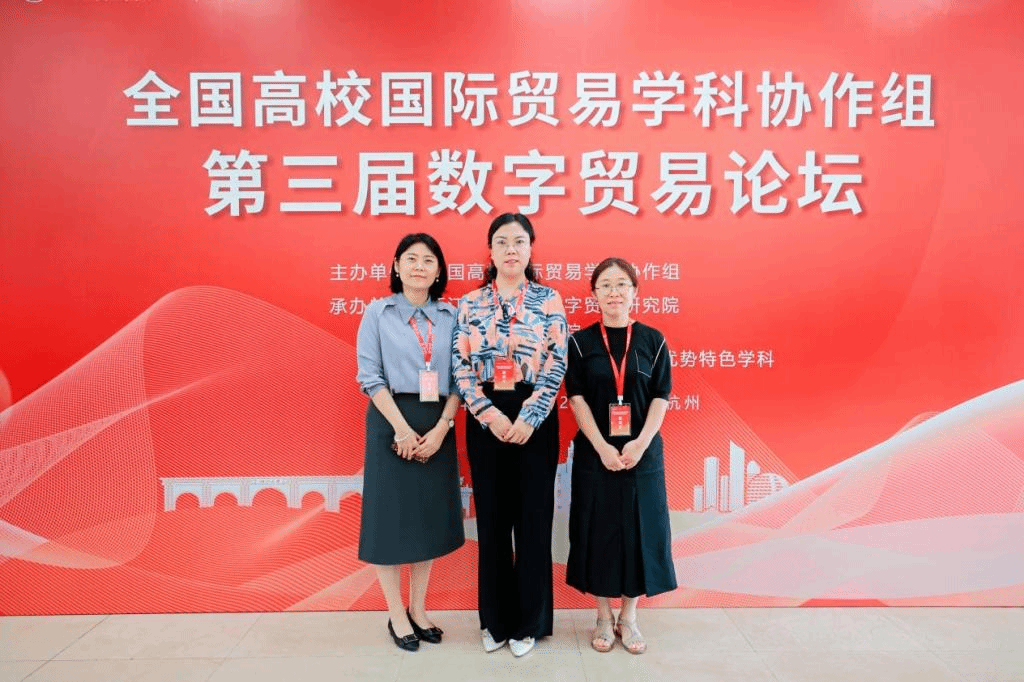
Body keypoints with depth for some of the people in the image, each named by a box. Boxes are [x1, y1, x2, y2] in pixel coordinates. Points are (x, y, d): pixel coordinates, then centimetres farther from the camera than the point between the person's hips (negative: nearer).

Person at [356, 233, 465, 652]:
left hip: (438, 425, 3)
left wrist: (440, 428, -10)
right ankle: (396, 615, 19)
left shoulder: (451, 316, 6)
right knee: (391, 515, 3)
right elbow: (370, 377, -7)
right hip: (391, 422, -3)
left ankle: (418, 609, 27)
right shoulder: (377, 312, -1)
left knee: (430, 515, 10)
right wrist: (403, 429, -14)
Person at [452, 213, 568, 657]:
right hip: (485, 420, 2)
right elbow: (461, 366, 0)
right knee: (492, 519, 9)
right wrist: (491, 415, -12)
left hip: (534, 418, -1)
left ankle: (529, 621, 21)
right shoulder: (470, 303, 5)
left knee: (533, 516, 5)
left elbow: (556, 366, -5)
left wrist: (528, 419, -14)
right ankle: (496, 619, 25)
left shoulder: (548, 300, 1)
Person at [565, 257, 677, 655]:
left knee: (638, 531, 7)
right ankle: (604, 618, 23)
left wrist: (639, 444, -14)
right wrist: (603, 448, -15)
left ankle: (628, 618, 24)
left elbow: (661, 398, -2)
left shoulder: (652, 340, 1)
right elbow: (577, 399, -5)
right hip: (594, 454, 0)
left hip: (643, 454, 1)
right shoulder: (581, 342, -1)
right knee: (598, 531, 6)